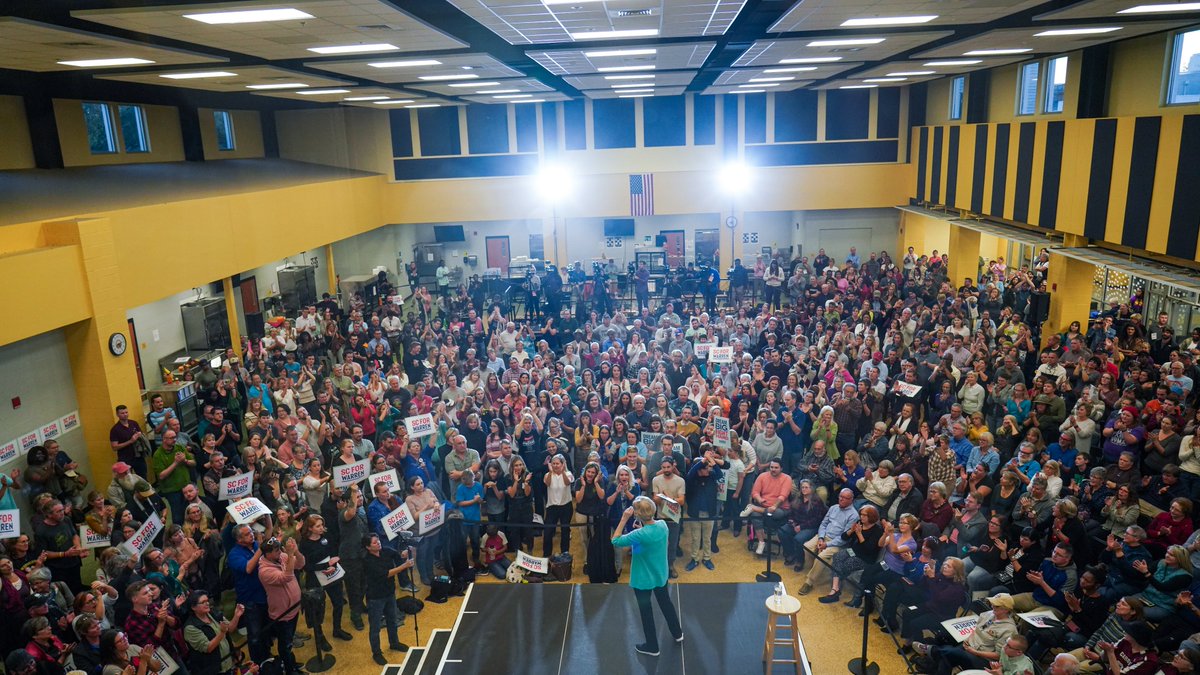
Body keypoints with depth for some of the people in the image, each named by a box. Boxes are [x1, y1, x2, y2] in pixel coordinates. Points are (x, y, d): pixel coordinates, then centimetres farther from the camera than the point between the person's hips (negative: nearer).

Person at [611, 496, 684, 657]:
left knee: (646, 611, 15)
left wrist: (624, 519, -25)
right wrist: (641, 528, -3)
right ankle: (677, 633, 47)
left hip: (643, 578, -6)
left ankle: (652, 646, 32)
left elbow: (615, 541, -24)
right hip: (660, 574, 6)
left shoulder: (640, 535, -34)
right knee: (666, 603, 28)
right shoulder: (662, 525, -14)